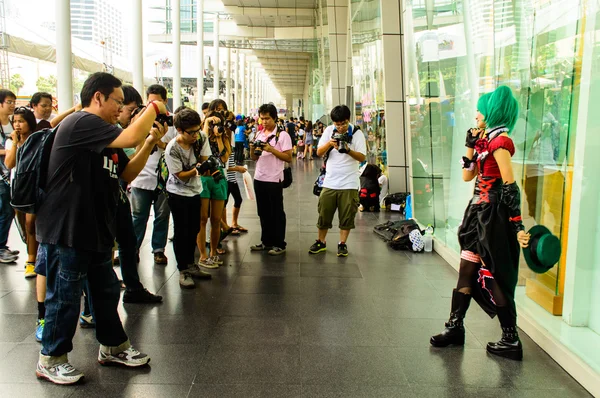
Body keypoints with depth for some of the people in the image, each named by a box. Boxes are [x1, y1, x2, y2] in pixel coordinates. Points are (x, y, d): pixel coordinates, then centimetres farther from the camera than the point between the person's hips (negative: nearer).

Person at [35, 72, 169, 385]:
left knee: (106, 291, 18)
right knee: (65, 298, 4)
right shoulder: (80, 123, -17)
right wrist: (154, 107, -13)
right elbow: (131, 137, -29)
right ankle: (50, 360, 22)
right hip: (65, 232, -10)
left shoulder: (104, 136, 15)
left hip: (96, 230, 10)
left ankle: (113, 347, 34)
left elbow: (127, 173, 14)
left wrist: (150, 143, 2)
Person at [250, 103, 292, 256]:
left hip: (274, 180, -6)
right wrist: (252, 149, -6)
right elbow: (254, 158, 15)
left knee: (276, 213, 2)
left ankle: (279, 244, 11)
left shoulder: (282, 135, -7)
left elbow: (289, 158, -11)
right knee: (263, 212, 13)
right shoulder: (259, 135, 11)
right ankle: (266, 241, 24)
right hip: (259, 178, 6)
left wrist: (271, 149, -18)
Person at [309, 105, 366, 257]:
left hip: (349, 183, -2)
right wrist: (329, 143, -20)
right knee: (324, 214, 8)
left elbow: (362, 158, -10)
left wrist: (348, 150, -28)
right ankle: (321, 242, 23)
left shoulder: (357, 133, -5)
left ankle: (342, 244, 17)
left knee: (347, 216, 4)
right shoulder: (329, 131, 3)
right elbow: (319, 153, -1)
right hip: (329, 182, 2)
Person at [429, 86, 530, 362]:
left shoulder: (499, 141, -15)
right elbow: (467, 176, 11)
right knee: (466, 271, 12)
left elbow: (511, 188, -20)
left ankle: (511, 341, 12)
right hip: (480, 213, 9)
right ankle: (455, 327, 23)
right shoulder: (486, 140, 12)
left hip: (493, 215, -9)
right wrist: (470, 145, 3)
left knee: (495, 277, -1)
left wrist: (517, 225, -23)